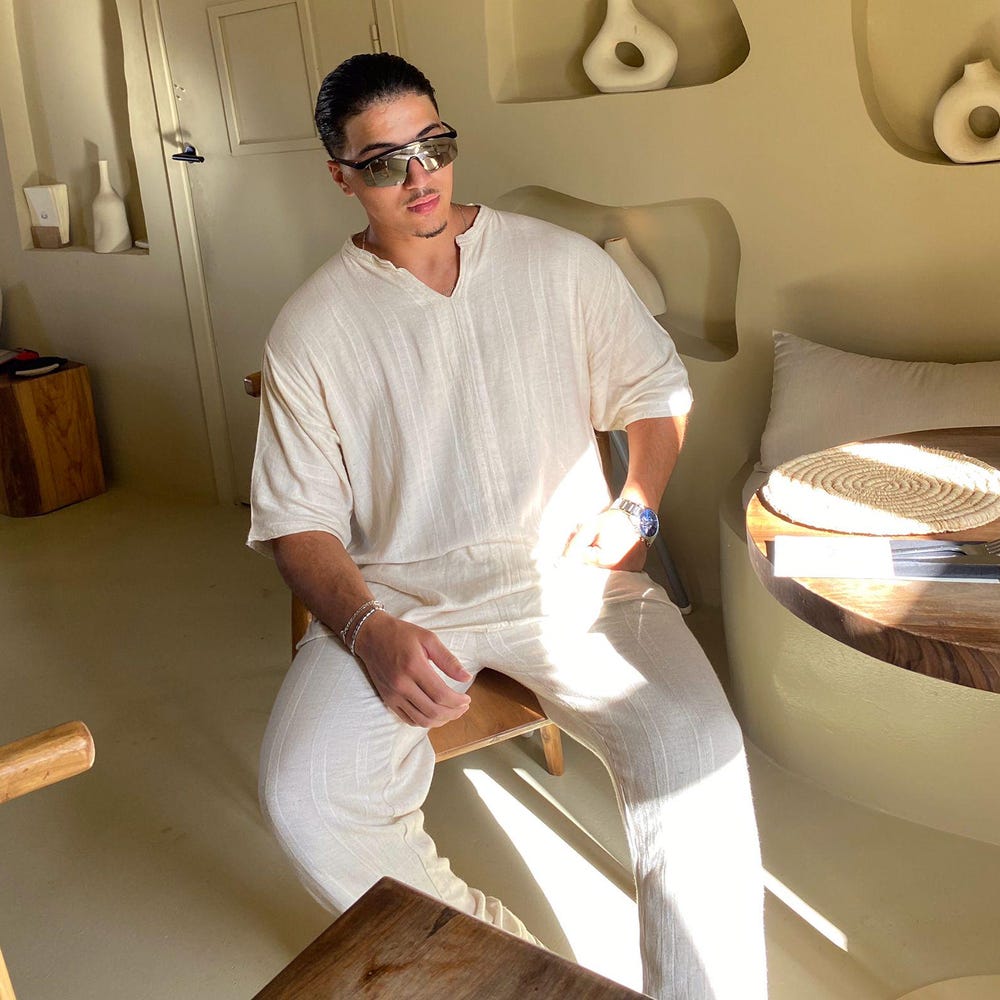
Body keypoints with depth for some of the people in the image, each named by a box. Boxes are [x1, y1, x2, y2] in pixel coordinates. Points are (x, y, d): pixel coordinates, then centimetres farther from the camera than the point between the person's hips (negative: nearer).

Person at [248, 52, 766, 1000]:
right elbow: (297, 523, 1)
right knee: (304, 797, -24)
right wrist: (370, 631, -17)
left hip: (566, 569, 1)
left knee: (695, 748, -27)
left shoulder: (563, 263, 5)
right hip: (397, 592, 1)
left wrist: (637, 506, -2)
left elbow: (657, 390, 17)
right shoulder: (310, 328, 2)